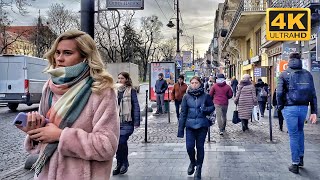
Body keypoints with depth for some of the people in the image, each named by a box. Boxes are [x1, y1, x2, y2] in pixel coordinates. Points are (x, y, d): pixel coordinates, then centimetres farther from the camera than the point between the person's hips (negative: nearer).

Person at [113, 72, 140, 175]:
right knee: (118, 143, 7)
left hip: (127, 122, -5)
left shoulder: (131, 91, -3)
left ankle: (124, 164, 5)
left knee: (122, 141, -15)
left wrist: (136, 122, -10)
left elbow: (136, 106, -5)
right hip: (116, 121, 5)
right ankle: (119, 165, 22)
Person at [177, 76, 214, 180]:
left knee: (200, 147, 6)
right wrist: (180, 128, 2)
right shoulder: (186, 97, 0)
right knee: (189, 147, -3)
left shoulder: (205, 96, -1)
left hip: (202, 125, 0)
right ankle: (192, 162, 30)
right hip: (190, 125, 1)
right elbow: (183, 113, 3)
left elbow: (212, 107, 10)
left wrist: (206, 109, -13)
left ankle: (198, 169, 24)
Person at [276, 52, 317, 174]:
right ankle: (300, 158, 27)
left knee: (293, 135, 3)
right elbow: (313, 94, 4)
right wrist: (314, 111, 6)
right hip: (304, 108, 4)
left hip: (290, 108, -3)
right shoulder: (307, 74, 7)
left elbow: (279, 92, -11)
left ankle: (295, 164, 7)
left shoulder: (284, 74, -2)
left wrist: (280, 107, 2)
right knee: (300, 131, 25)